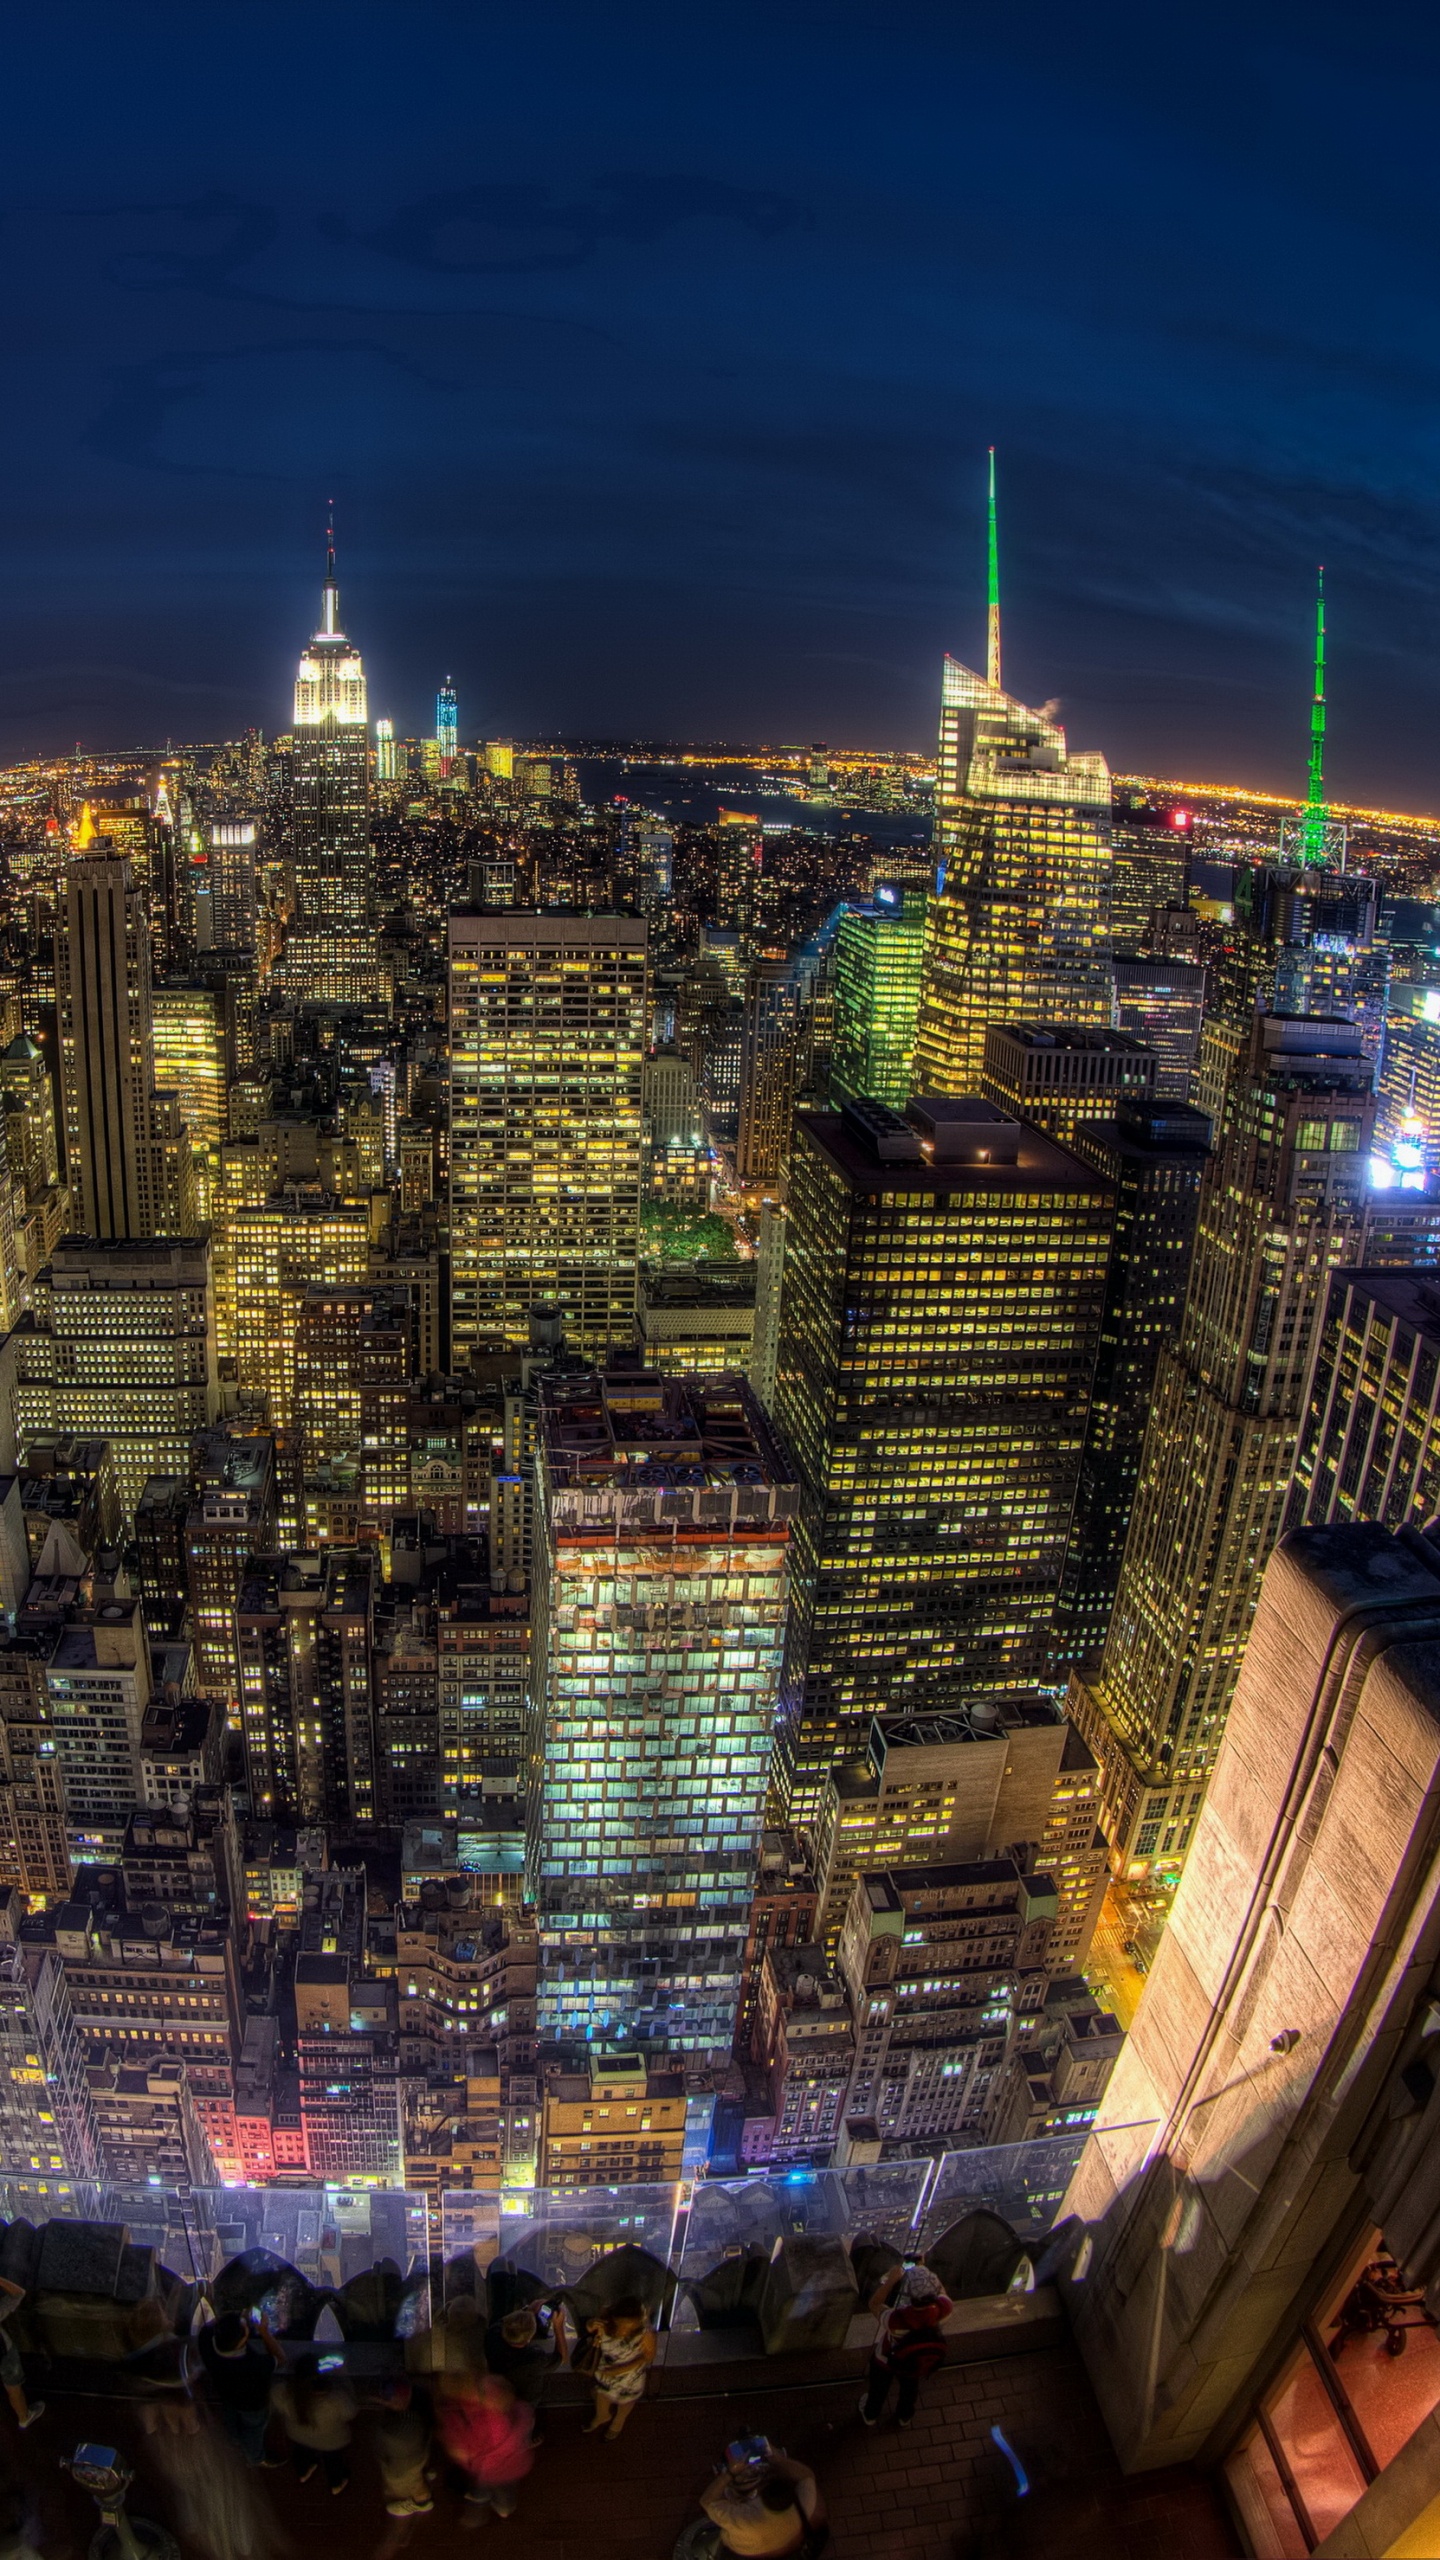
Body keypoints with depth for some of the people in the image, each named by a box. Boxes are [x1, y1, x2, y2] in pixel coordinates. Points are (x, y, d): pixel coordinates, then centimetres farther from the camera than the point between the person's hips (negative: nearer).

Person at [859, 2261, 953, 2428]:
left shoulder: (896, 2318, -48)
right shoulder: (942, 2310, -40)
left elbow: (874, 2304, -27)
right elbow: (942, 2292, -15)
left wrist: (891, 2281, -28)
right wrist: (926, 2272, -9)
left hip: (886, 2359, -2)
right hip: (916, 2363, 2)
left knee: (878, 2388, 32)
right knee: (910, 2388, 36)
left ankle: (870, 2415, 59)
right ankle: (904, 2417, 62)